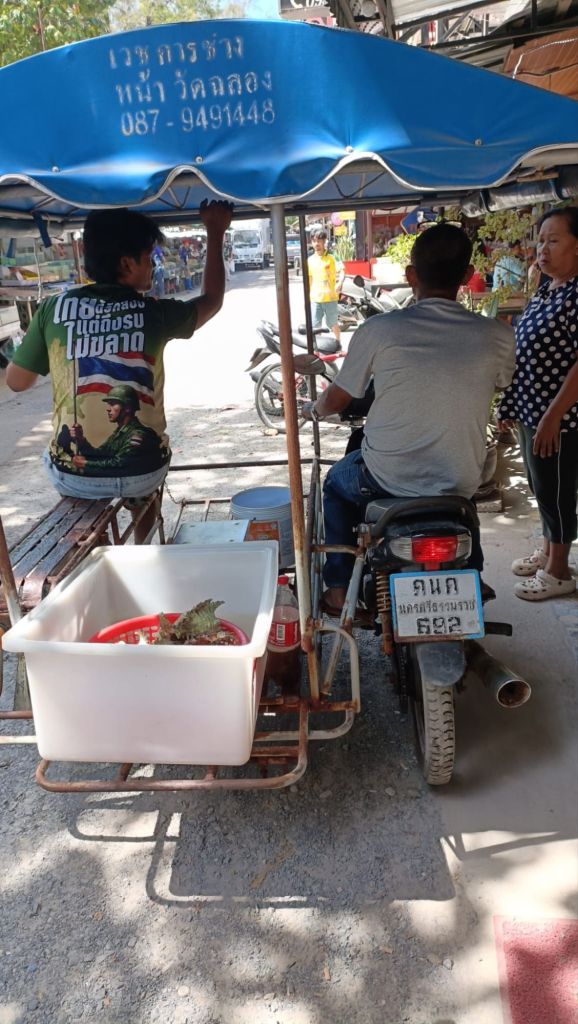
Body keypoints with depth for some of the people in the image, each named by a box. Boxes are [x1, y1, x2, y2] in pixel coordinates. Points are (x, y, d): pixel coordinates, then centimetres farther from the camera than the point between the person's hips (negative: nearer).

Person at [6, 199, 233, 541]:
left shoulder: (53, 308, -4)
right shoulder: (154, 313, -6)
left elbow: (17, 381, 7)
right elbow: (212, 300, 14)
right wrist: (216, 233, 23)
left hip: (72, 476, 1)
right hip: (142, 473, 0)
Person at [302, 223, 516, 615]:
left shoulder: (379, 330, -14)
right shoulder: (497, 336, -8)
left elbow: (336, 401, -1)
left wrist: (312, 410, 22)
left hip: (388, 479, -2)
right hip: (460, 484, 3)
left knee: (336, 483, 31)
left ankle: (339, 589, 30)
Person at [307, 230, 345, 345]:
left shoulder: (330, 258, -2)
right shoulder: (310, 260, 9)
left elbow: (341, 271, -11)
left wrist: (339, 283, -31)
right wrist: (308, 296, 14)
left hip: (330, 297, -3)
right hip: (315, 298, 3)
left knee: (333, 324, 9)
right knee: (315, 325, 2)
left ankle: (338, 343, 28)